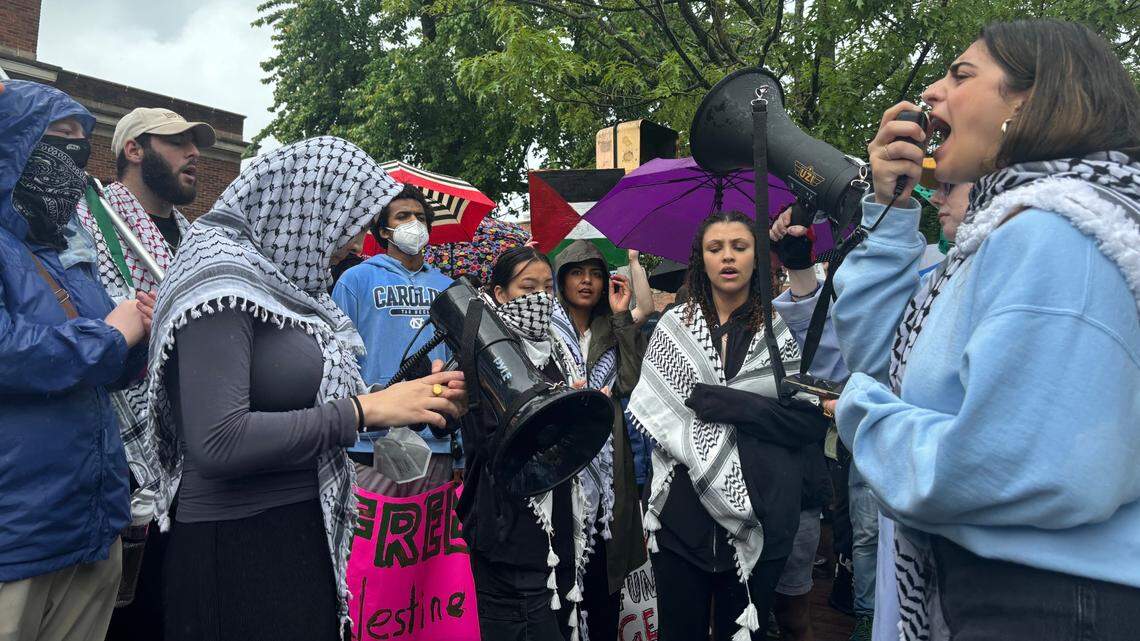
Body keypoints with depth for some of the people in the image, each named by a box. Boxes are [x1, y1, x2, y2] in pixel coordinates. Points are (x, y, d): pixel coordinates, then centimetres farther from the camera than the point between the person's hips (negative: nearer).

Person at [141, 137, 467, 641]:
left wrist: (412, 398, 0)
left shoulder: (283, 277, 10)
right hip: (240, 548, -9)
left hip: (304, 536, 9)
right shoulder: (221, 280, -16)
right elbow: (218, 443, -26)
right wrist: (365, 409, -20)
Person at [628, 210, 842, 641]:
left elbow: (812, 421, -9)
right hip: (681, 514, 1)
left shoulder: (785, 326, 0)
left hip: (759, 520, 0)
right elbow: (648, 412, -4)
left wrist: (719, 402, -17)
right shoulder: (673, 325, 3)